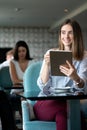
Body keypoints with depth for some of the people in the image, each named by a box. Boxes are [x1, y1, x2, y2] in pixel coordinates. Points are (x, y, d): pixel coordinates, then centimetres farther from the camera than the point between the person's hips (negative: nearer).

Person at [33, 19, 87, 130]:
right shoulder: (51, 53, 7)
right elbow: (43, 86, -1)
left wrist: (75, 77, -32)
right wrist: (46, 64, -17)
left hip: (70, 102, 0)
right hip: (47, 103, 0)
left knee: (62, 116, -34)